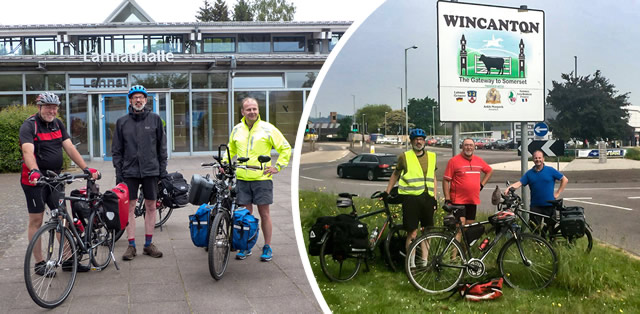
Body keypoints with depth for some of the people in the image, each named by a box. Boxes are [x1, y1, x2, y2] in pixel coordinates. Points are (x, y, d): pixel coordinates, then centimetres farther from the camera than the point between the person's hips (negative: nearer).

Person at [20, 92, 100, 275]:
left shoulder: (58, 124, 8)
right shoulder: (29, 126, -11)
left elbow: (70, 148, 2)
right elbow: (28, 151, -27)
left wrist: (86, 168, -9)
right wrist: (34, 171, -45)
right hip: (35, 179, -6)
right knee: (36, 220, 3)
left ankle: (68, 260, 12)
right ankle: (39, 263, 11)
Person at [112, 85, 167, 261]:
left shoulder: (155, 119, 5)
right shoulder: (122, 122, 6)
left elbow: (162, 146, 8)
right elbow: (116, 150, 8)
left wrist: (163, 169, 2)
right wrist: (118, 172, 0)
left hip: (151, 170, 0)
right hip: (130, 171, 0)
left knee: (151, 206, 5)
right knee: (130, 207, 1)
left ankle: (148, 244, 15)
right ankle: (131, 245, 8)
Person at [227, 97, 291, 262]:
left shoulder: (267, 128, -1)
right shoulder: (237, 130, 11)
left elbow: (285, 148, 5)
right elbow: (231, 150, 28)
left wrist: (278, 166, -2)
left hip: (262, 178, -3)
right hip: (242, 178, 3)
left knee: (264, 213, 2)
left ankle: (267, 247, 11)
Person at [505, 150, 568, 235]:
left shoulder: (550, 170, 1)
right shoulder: (529, 173, 6)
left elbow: (565, 180, 5)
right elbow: (519, 183, -4)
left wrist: (557, 193, -1)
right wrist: (509, 188, -22)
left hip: (549, 205, -1)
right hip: (535, 205, 2)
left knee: (551, 227, 5)